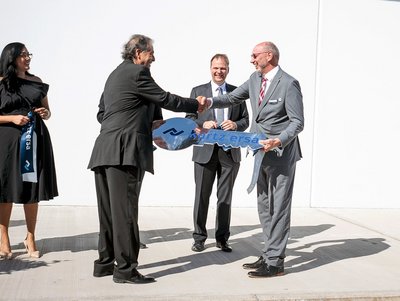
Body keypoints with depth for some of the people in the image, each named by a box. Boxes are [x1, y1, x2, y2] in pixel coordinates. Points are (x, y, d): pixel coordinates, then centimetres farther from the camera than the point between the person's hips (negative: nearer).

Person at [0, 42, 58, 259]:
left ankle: (30, 238, 16)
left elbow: (47, 110, 19)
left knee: (33, 189, 5)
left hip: (35, 140, 3)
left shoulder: (37, 82, 12)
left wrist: (46, 113, -2)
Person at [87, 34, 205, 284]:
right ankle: (125, 270, -2)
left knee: (110, 209, 13)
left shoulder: (115, 74, 23)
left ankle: (105, 263, 20)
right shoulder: (137, 73, -5)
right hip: (124, 151, -10)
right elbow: (165, 99, -4)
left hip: (104, 151, 10)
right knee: (125, 210, -7)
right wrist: (196, 105, 10)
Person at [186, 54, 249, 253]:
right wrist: (202, 124, -14)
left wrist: (235, 125, -12)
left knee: (225, 197, 7)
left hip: (230, 152, 1)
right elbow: (189, 119, 5)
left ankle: (222, 238, 19)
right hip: (205, 151, -1)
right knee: (202, 196, 4)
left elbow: (245, 120, 9)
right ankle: (199, 237, 16)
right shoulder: (198, 91, 8)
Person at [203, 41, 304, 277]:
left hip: (281, 154, -8)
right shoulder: (255, 79, 9)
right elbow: (233, 98, 14)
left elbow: (298, 122, -15)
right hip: (262, 153, 8)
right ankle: (268, 255, 26)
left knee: (279, 207, -2)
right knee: (264, 207, 14)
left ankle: (275, 262, 6)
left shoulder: (288, 84, -14)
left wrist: (279, 141, -29)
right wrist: (211, 102, -4)